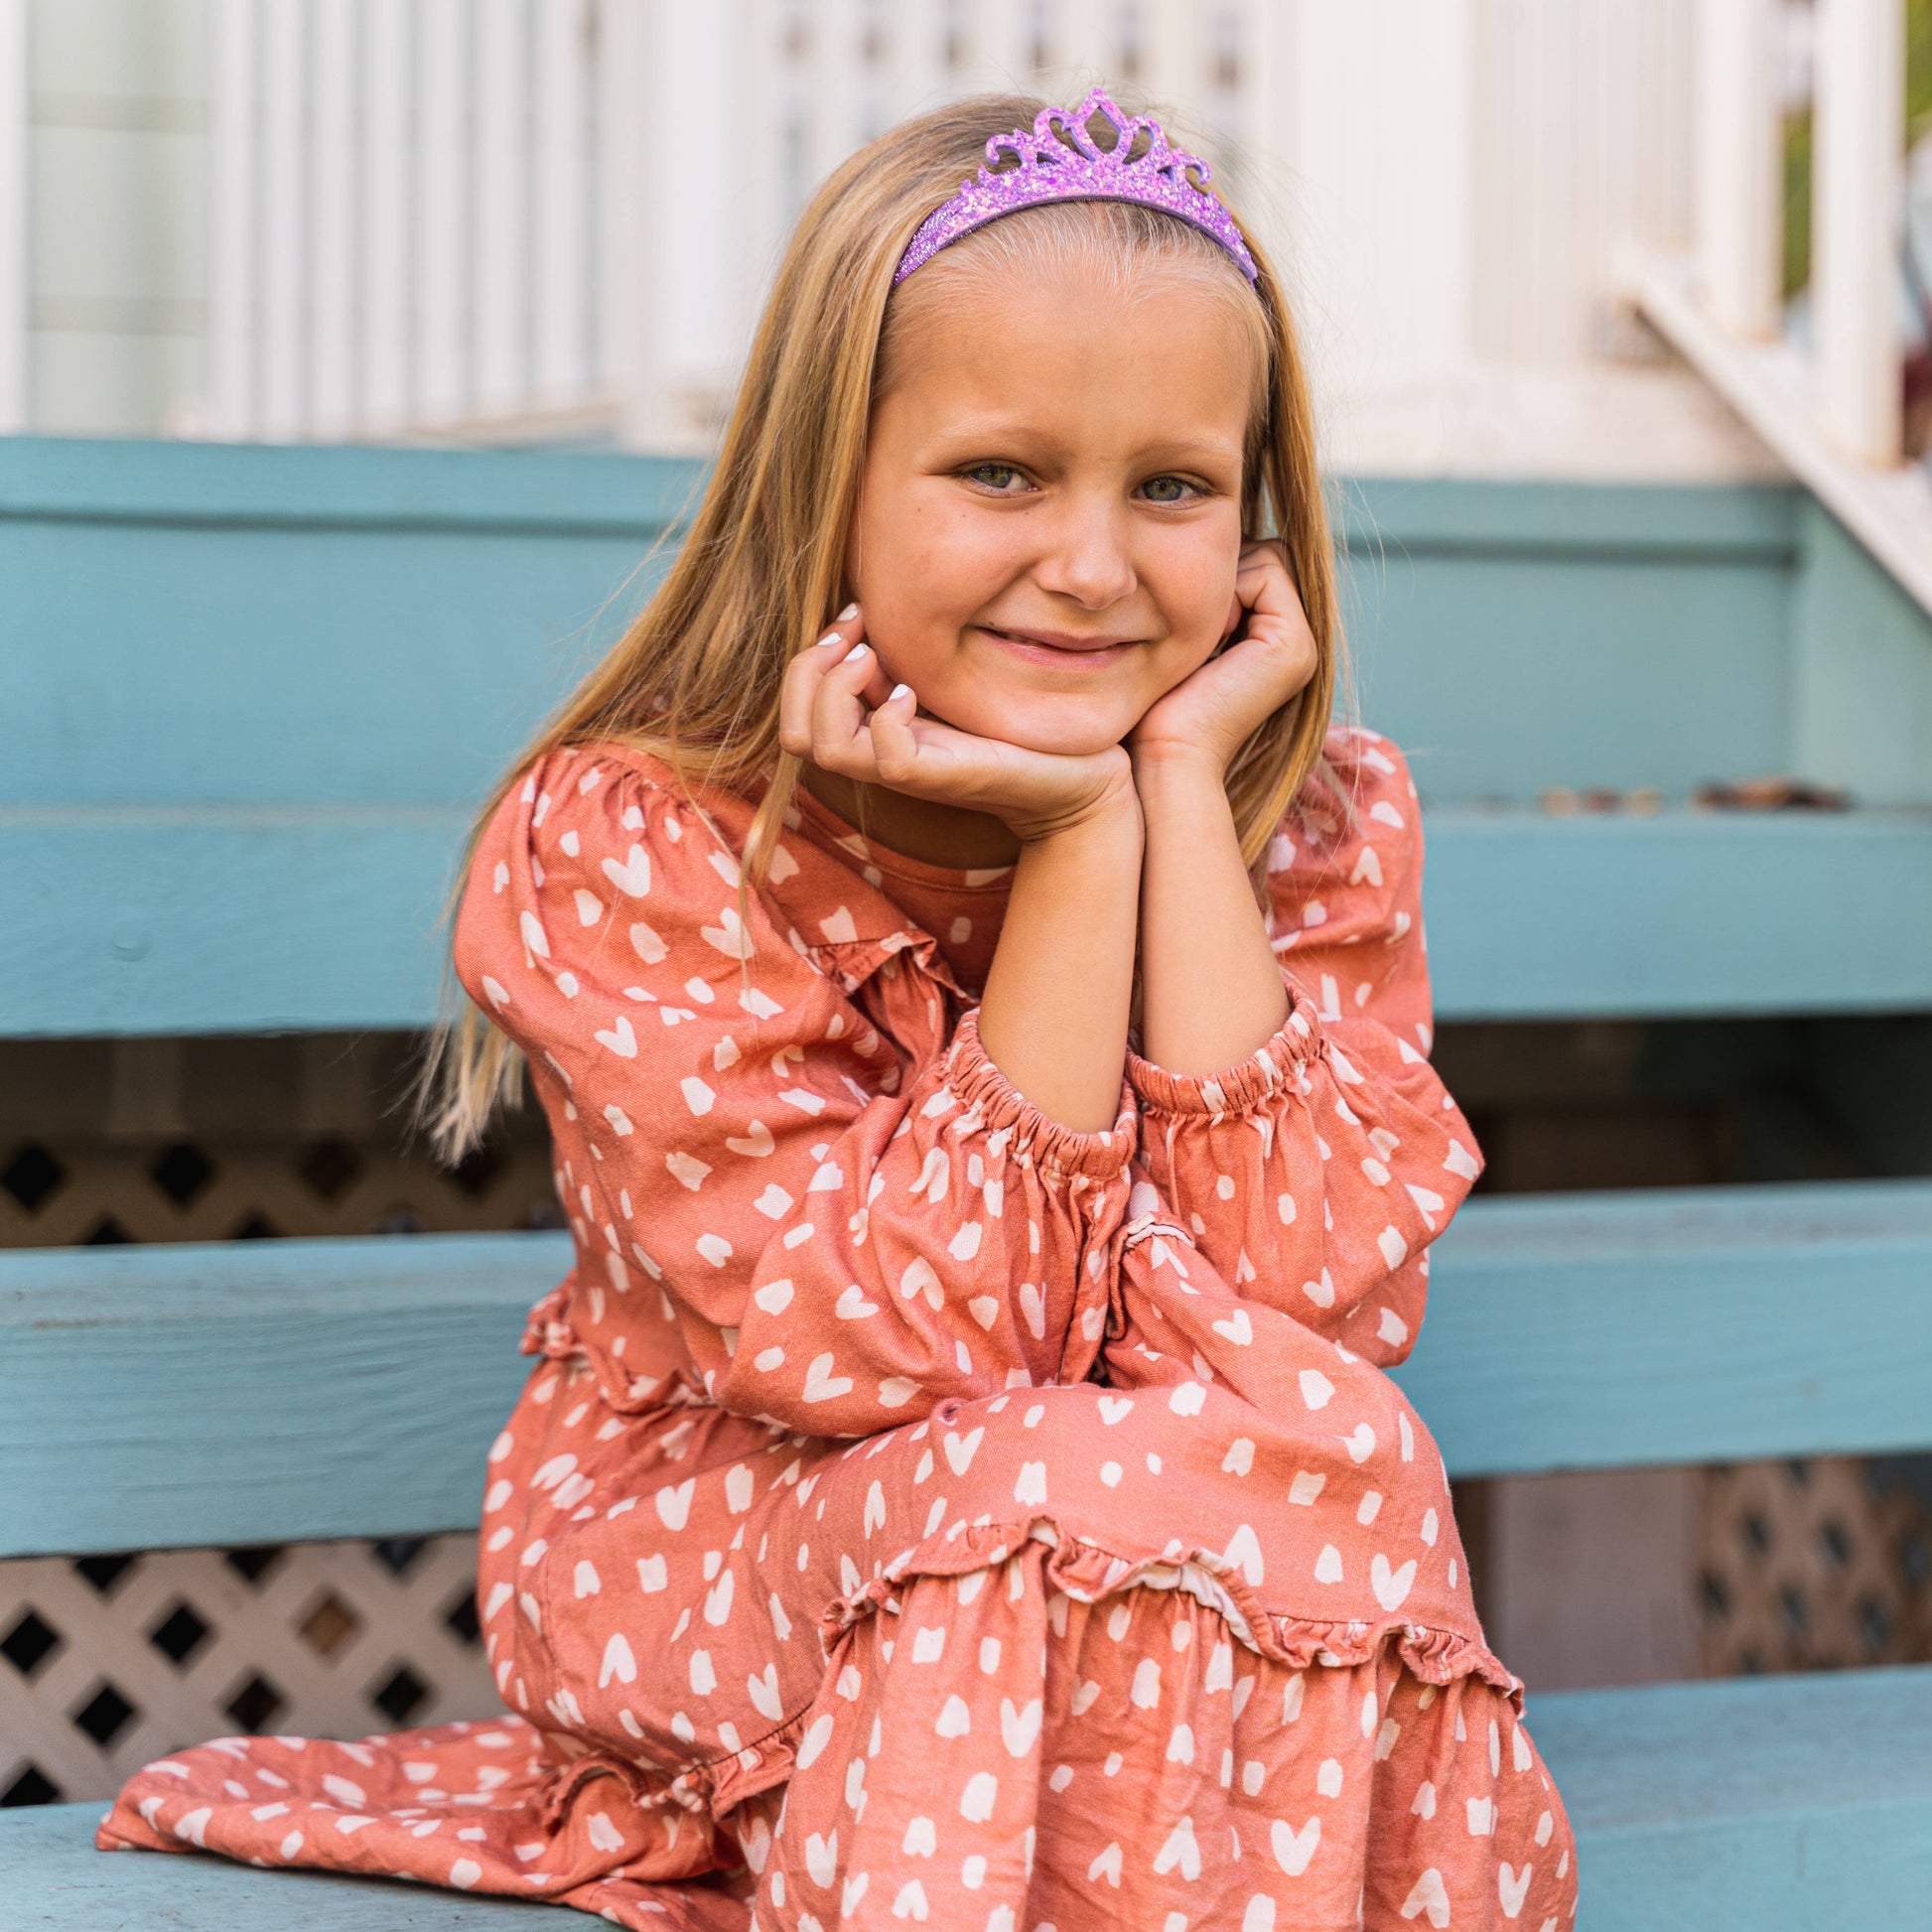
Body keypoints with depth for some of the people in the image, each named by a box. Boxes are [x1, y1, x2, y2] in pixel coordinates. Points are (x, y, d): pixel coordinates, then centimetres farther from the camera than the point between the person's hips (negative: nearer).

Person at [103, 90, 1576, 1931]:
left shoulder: (1320, 827, -6)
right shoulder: (626, 847, -16)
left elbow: (1305, 1298, -21)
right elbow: (907, 1343, -23)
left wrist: (1181, 785, -22)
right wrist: (1075, 841, -26)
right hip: (705, 1555, -3)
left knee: (1318, 1447, -29)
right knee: (1042, 1494, -33)